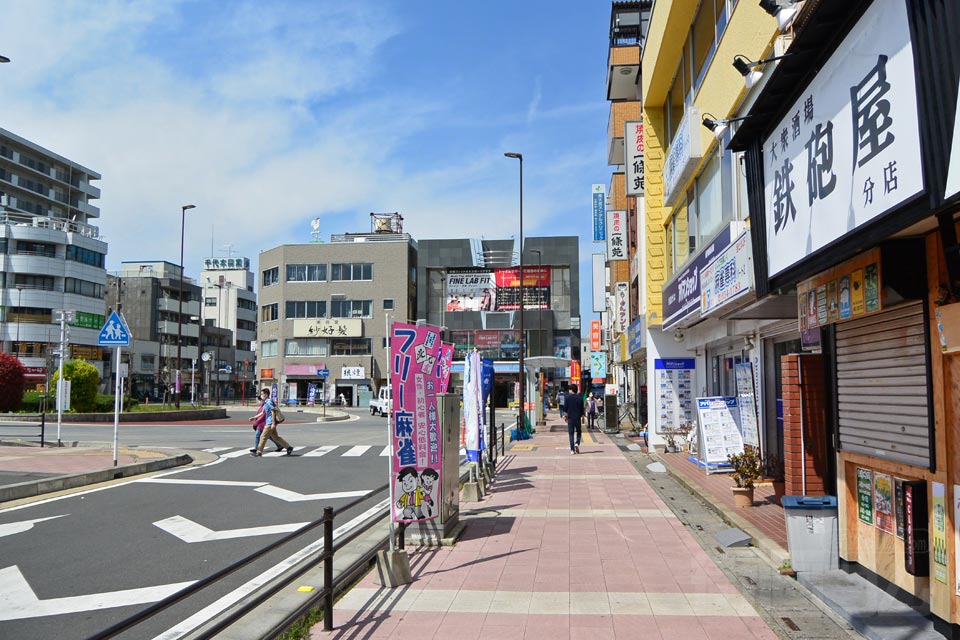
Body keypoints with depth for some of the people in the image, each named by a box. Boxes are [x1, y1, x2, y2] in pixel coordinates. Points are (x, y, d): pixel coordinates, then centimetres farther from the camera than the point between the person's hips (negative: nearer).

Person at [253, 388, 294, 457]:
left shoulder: (269, 402, -14)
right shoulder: (266, 402, 16)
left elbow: (273, 412, -19)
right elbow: (263, 412, 24)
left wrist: (273, 423, -23)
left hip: (270, 423, -10)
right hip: (268, 422, 10)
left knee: (263, 437, -4)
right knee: (276, 437, 13)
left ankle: (259, 452, 2)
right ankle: (289, 447, 16)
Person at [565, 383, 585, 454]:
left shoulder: (568, 397, -2)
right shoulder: (580, 398, 2)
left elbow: (565, 408, -2)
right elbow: (582, 409, 4)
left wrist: (566, 416, 8)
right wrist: (582, 418, 12)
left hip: (570, 417, -1)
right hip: (578, 418, 1)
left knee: (571, 433, 3)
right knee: (579, 432, 15)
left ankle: (572, 449, -2)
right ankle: (577, 443, -10)